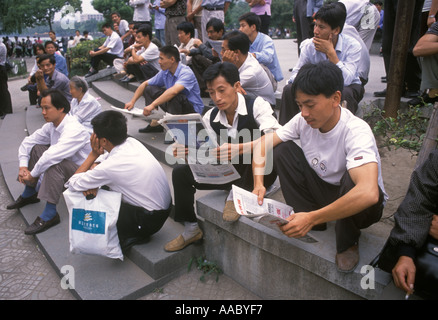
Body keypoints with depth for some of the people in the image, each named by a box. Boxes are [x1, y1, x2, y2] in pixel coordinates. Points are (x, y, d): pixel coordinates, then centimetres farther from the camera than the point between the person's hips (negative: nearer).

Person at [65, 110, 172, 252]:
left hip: (150, 219, -8)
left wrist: (93, 154, -10)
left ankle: (129, 238, 7)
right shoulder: (132, 142, -5)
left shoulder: (111, 166, -26)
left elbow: (71, 184, -12)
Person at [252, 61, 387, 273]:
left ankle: (348, 242, -7)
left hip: (357, 205, -5)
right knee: (282, 149, -11)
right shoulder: (304, 120, -14)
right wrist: (258, 184, -22)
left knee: (352, 180, -39)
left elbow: (368, 193, -46)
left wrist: (311, 218, -45)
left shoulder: (356, 132, -31)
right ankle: (311, 226, -5)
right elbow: (263, 143, -7)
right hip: (321, 191, 5)